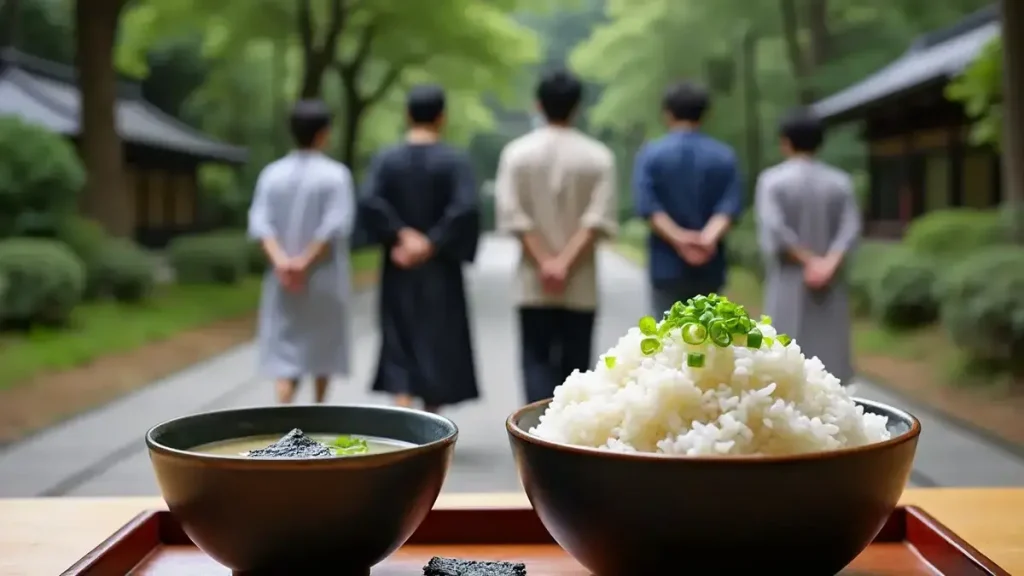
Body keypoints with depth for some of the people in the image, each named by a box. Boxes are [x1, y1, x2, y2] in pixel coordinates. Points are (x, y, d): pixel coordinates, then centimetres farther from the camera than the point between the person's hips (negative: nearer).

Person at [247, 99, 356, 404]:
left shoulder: (272, 173, 2)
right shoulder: (335, 174, -9)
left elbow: (260, 223, -8)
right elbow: (335, 225, -18)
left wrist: (281, 261, -17)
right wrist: (306, 261, -16)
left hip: (283, 281, 2)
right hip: (323, 278, -2)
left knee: (287, 350, 3)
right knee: (323, 347, 16)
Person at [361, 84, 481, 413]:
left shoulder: (386, 160, 0)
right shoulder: (454, 161, -6)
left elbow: (370, 203, -15)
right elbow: (466, 209, -20)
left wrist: (402, 236, -11)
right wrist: (433, 243, -13)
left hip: (398, 273, 1)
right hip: (440, 274, -1)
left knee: (400, 349, 7)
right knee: (438, 348, 12)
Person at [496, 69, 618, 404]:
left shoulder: (517, 152, -1)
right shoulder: (598, 156, -2)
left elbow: (512, 214, -7)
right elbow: (599, 219, -10)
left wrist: (543, 261, -7)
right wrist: (566, 262, -11)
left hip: (533, 282, 0)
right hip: (581, 283, 0)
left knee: (536, 359, 3)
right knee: (574, 362, 11)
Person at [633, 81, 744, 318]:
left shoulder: (651, 153, 0)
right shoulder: (725, 156, 5)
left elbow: (647, 206, -12)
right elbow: (731, 205, -9)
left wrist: (679, 239, -17)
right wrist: (709, 238, -20)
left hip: (667, 265, -2)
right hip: (709, 268, 2)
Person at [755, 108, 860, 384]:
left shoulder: (771, 179, -6)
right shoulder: (840, 181, 5)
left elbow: (773, 229, -18)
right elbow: (851, 230, -8)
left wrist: (808, 261, -13)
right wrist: (828, 265, -18)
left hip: (788, 286, -3)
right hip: (829, 291, 3)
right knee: (829, 362, 7)